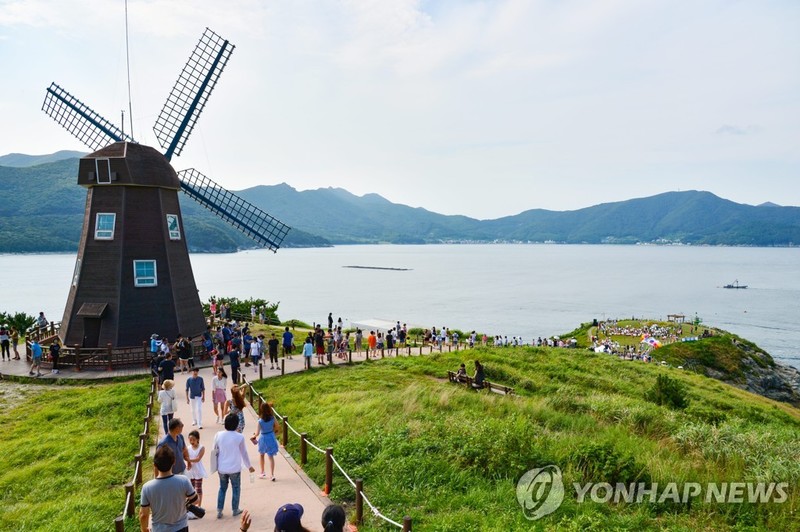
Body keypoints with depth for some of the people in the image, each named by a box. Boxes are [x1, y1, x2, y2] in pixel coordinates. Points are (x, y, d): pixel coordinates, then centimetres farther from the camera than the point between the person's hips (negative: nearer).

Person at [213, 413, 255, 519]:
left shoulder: (218, 435, -8)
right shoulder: (239, 437, -14)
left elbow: (215, 451, 4)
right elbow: (244, 453, -4)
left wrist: (217, 465, 20)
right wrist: (249, 466, 11)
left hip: (222, 468, 3)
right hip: (235, 468, -3)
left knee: (222, 488, 19)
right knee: (236, 489, 16)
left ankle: (219, 511, 19)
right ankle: (235, 510, 24)